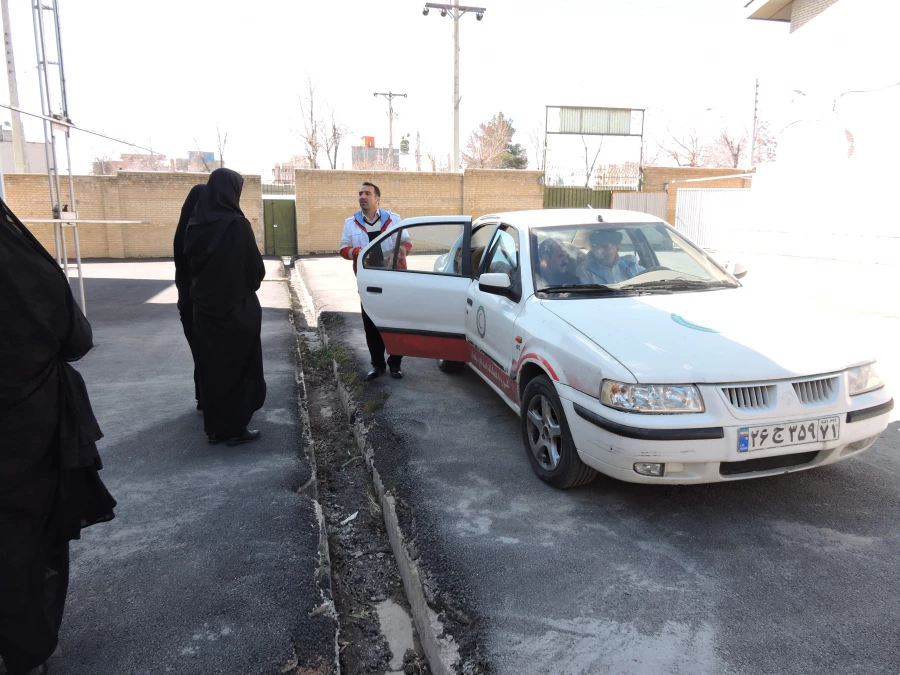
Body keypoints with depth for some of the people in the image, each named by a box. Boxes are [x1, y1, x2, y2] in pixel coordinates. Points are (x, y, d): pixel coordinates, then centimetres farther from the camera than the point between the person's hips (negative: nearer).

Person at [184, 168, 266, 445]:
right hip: (236, 307, -6)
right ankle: (235, 428, 13)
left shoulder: (195, 224, 1)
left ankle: (214, 427, 22)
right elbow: (255, 268, -11)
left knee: (211, 366, 13)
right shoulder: (237, 225, -17)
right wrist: (250, 286, 8)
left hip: (204, 305, 6)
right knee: (238, 366, 6)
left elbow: (190, 263, 9)